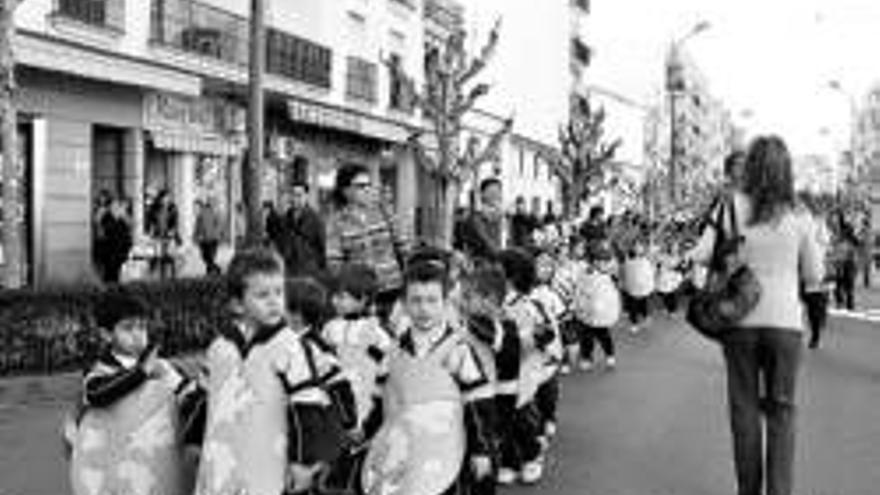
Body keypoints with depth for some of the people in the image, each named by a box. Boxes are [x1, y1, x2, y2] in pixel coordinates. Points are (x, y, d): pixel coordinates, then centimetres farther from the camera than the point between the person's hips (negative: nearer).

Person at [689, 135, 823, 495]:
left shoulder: (732, 206, -8)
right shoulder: (799, 216, -4)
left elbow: (701, 256, -10)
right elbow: (814, 276, 3)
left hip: (740, 320, 0)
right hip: (785, 321, 0)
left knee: (745, 408, 11)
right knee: (782, 410, 10)